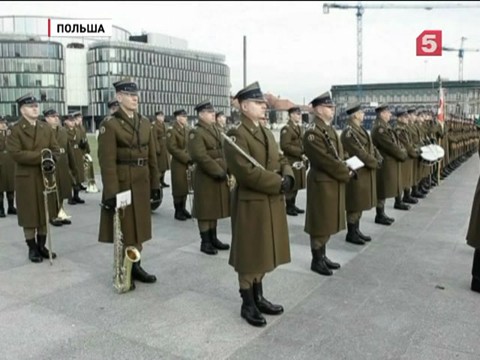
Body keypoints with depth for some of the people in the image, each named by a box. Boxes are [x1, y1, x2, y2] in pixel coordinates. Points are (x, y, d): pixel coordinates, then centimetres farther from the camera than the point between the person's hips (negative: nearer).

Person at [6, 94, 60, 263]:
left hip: (45, 176, 4)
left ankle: (42, 245, 22)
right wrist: (40, 156, -21)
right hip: (26, 178, -4)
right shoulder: (15, 130, -5)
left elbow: (55, 150, 7)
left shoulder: (46, 128, 11)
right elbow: (16, 153, -16)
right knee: (29, 214, 2)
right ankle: (32, 248, 14)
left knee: (45, 212, 9)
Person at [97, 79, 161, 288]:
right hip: (122, 184, -6)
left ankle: (135, 266, 28)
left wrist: (155, 184, 8)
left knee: (138, 225, 14)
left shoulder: (145, 123, 9)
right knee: (123, 228, 4)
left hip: (142, 184, 6)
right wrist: (111, 192, -20)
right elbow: (107, 162, -16)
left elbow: (152, 157, 11)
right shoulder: (110, 124, -11)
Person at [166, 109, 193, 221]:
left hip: (188, 162, 6)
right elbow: (172, 148, -16)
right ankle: (178, 211, 10)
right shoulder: (172, 131, -9)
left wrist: (191, 158, -2)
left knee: (186, 187, 11)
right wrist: (186, 158, -18)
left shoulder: (187, 129, 13)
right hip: (178, 163, -6)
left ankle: (183, 209, 22)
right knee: (179, 188, 0)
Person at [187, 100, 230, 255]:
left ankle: (213, 238, 26)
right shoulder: (195, 133, -12)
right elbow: (201, 157, -21)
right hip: (205, 178, -8)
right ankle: (205, 242, 12)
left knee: (215, 208, 15)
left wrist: (225, 171, 4)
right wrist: (219, 172, -20)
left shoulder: (215, 130, 14)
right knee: (205, 210, 1)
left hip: (219, 176, 8)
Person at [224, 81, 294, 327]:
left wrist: (288, 177, -9)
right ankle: (248, 304, 19)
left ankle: (258, 298, 32)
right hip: (250, 203, -8)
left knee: (263, 252, 17)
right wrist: (279, 183, -19)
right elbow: (247, 171, -24)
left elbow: (282, 160, 13)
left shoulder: (267, 134, 14)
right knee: (249, 254, 4)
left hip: (271, 202, 9)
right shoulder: (235, 135, -15)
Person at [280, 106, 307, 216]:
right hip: (291, 161, -8)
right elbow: (285, 146, -19)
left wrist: (304, 155, 9)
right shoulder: (286, 129, -11)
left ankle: (292, 205, 21)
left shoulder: (299, 128, 17)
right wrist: (301, 153, -20)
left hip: (300, 161, 8)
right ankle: (289, 207, 5)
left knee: (296, 184, 12)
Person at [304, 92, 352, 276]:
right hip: (321, 183, -10)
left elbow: (338, 154, 17)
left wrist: (346, 169, -1)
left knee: (328, 221, 16)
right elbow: (326, 160, -23)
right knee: (320, 223, 1)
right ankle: (316, 260, 13)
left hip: (334, 182, 10)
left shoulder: (329, 128, 14)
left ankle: (322, 256, 29)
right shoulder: (312, 132, -18)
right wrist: (346, 174, -14)